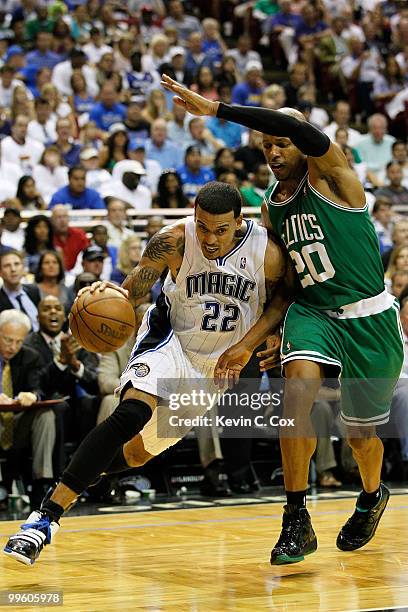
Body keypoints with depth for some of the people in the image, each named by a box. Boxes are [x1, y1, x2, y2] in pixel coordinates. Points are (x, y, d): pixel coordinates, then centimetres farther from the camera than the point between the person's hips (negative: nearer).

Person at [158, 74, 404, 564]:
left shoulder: (330, 173, -11)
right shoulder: (271, 208, 9)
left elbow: (301, 131, -33)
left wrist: (216, 110, -35)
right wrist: (248, 344, 12)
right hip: (313, 311, 4)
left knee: (360, 433, 9)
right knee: (299, 383, -28)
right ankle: (297, 521, -24)